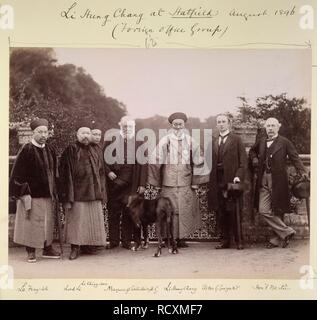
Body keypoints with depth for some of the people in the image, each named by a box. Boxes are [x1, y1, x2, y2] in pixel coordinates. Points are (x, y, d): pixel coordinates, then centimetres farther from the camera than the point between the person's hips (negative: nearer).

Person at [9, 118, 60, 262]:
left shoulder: (50, 150, 7)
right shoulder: (27, 150, -11)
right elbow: (18, 174, -12)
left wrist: (54, 193, 13)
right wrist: (25, 194, -17)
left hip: (47, 194, 6)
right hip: (32, 194, -6)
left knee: (48, 222, 13)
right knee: (31, 223, 2)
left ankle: (48, 249, 24)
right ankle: (31, 252, 14)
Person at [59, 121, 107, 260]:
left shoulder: (94, 152, 14)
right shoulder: (70, 150, -3)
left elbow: (100, 173, 17)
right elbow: (65, 174, -9)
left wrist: (101, 194, 11)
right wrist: (67, 197, -15)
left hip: (93, 193, 6)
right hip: (77, 193, -5)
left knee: (92, 221, 8)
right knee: (77, 220, -3)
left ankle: (87, 246, 20)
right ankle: (75, 248, 7)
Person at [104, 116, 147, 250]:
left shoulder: (139, 140, 1)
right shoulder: (111, 138, 2)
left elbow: (143, 163, 0)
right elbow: (104, 157, 7)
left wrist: (142, 184, -4)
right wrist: (108, 172, -8)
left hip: (131, 183, 0)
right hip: (114, 181, 0)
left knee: (129, 213, 6)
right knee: (113, 212, 6)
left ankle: (126, 241, 16)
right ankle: (113, 241, 16)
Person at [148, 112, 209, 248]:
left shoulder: (190, 141, 5)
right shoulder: (165, 141, -1)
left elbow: (198, 161, 8)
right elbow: (156, 161, 0)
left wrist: (196, 181, 4)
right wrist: (157, 182, 0)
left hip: (186, 182, 2)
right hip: (169, 182, -2)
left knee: (185, 210, 1)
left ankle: (181, 238, 11)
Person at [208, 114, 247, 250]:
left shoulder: (236, 139, 3)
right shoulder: (213, 141, 14)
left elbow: (243, 161, -2)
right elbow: (210, 160, 12)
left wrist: (238, 176, -14)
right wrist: (210, 179, 1)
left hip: (232, 179, -4)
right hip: (217, 181, 4)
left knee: (234, 212, -3)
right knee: (220, 212, 7)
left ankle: (238, 240, 8)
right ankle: (225, 240, 16)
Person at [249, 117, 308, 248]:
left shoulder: (285, 142, -1)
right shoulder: (261, 141, 13)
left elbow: (295, 158, -6)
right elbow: (252, 151, 32)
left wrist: (303, 172, -21)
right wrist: (254, 159, 11)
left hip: (278, 181, -5)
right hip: (263, 181, 5)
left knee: (277, 211, 0)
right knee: (263, 210, -1)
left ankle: (278, 239, 15)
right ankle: (286, 232, 11)